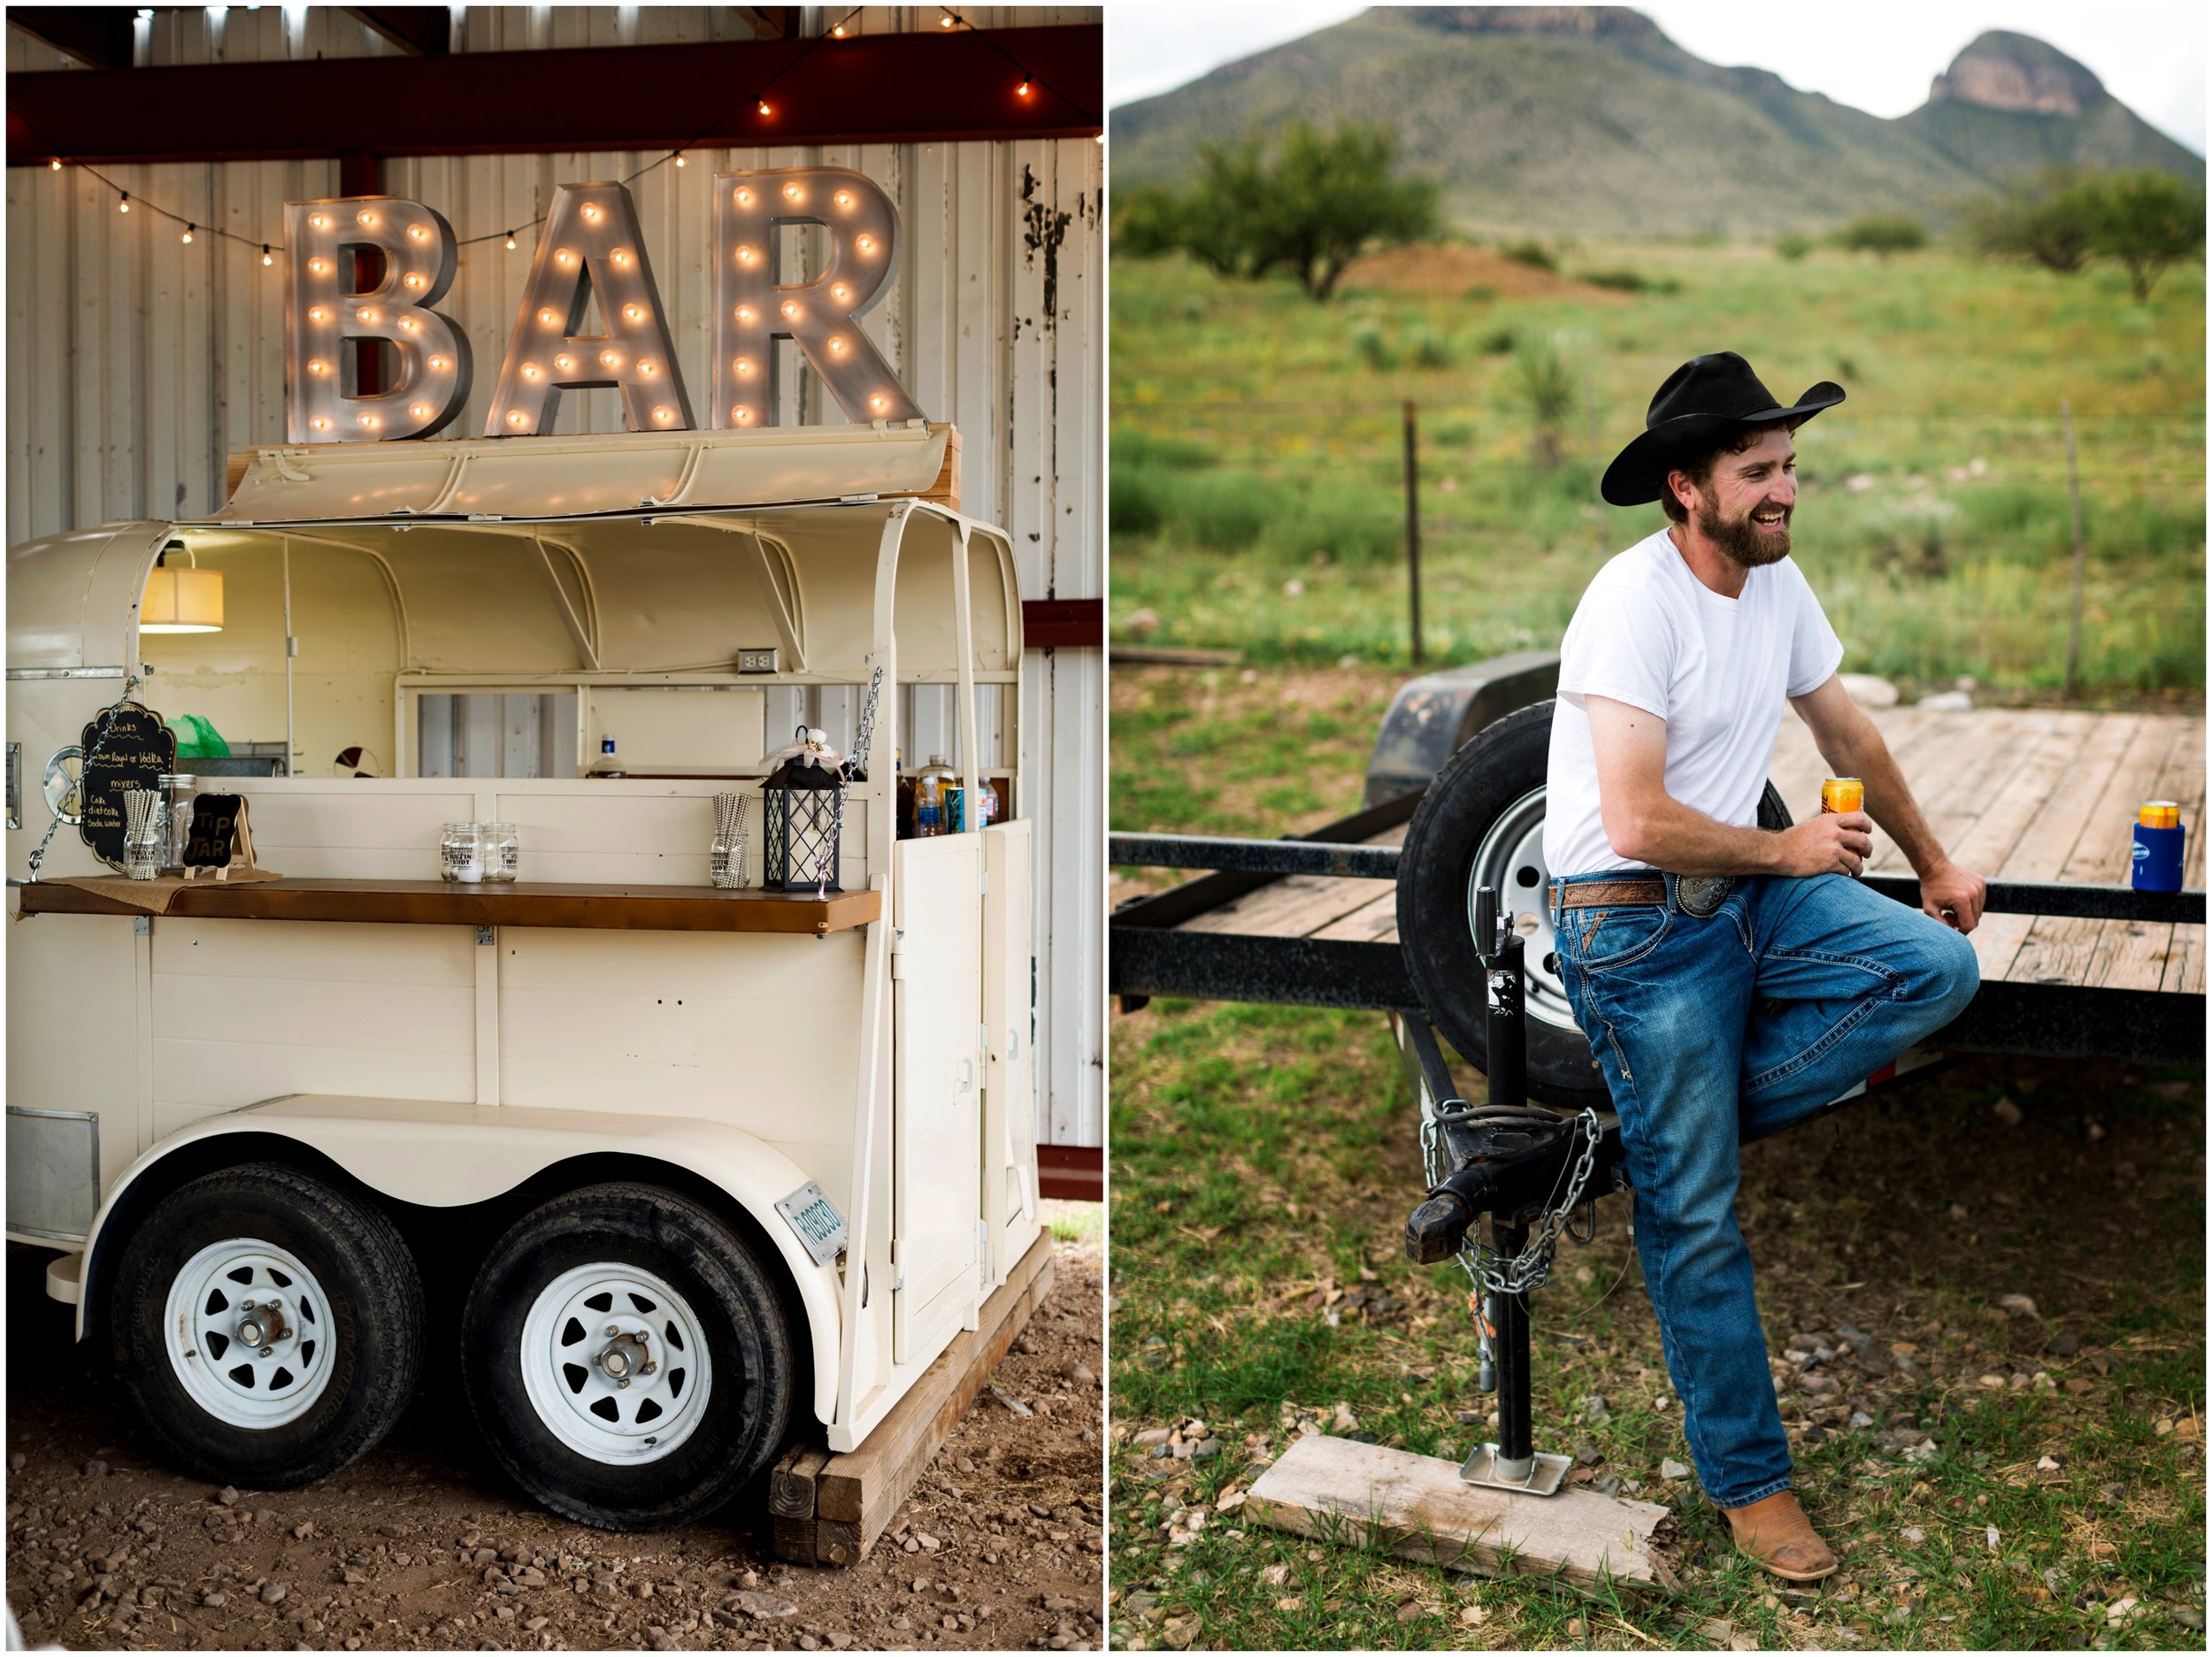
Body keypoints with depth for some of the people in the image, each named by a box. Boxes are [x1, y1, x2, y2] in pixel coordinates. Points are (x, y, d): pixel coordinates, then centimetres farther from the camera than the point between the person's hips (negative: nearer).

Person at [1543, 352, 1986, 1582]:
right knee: (1698, 1224, -1)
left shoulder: (1778, 580, 5)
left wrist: (1934, 862, 27)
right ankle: (1750, 1480, 17)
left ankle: (1677, 1127, 0)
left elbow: (1848, 731, 21)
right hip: (1635, 927, -8)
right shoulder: (1636, 601, -21)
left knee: (1941, 968, -11)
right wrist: (1786, 852, -12)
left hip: (1749, 892, 8)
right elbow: (1641, 824, -27)